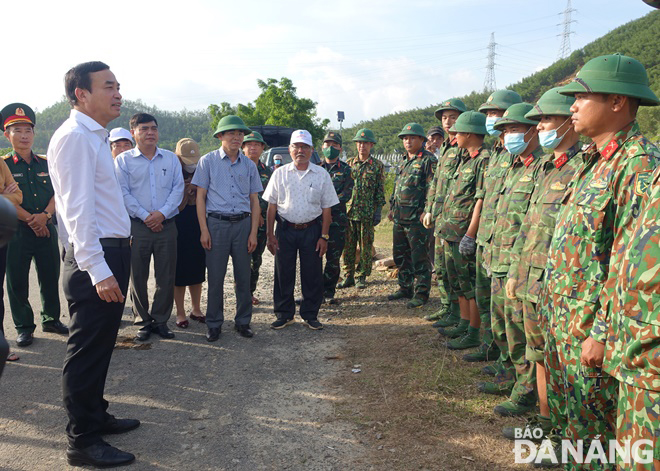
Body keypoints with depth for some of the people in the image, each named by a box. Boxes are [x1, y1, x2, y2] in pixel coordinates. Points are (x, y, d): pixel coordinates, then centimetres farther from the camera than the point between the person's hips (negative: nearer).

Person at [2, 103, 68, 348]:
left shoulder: (46, 164, 9)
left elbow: (58, 193, 3)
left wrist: (45, 215, -14)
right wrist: (31, 220, -13)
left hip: (47, 229, 3)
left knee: (50, 277, 11)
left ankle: (51, 319, 27)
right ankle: (24, 327, 17)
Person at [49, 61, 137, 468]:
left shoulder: (96, 137, 16)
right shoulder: (75, 137, -14)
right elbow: (78, 209, -20)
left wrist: (118, 259, 16)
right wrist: (98, 270, -23)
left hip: (114, 251, 10)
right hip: (95, 258, -10)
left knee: (101, 345, 20)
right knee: (88, 350, 0)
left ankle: (96, 415, 36)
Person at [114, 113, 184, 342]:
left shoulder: (171, 158, 10)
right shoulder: (123, 160, 4)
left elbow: (178, 188, 3)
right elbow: (123, 192, -3)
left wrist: (162, 213, -10)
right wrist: (145, 216, -11)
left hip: (166, 226, 2)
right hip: (137, 227, -1)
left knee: (166, 277, 5)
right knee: (138, 277, 4)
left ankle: (161, 320, 18)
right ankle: (143, 322, 17)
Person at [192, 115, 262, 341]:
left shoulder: (249, 165, 10)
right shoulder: (208, 161, 3)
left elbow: (254, 201, 11)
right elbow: (200, 197, 1)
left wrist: (253, 232, 3)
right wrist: (204, 230, -6)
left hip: (243, 223, 2)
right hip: (217, 223, -2)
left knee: (243, 277, 6)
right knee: (215, 277, 1)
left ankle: (243, 322, 19)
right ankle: (214, 324, 14)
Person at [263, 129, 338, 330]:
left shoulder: (322, 175, 3)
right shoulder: (280, 173, 4)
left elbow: (326, 208, 4)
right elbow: (272, 206, 5)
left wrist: (324, 236, -2)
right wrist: (270, 234, 0)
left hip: (312, 230, 0)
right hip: (285, 229, 0)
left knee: (312, 275, 5)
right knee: (283, 274, 6)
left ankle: (310, 314, 20)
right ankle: (284, 314, 21)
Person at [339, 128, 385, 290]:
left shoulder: (377, 166, 2)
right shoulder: (349, 163, 10)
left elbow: (380, 190, 1)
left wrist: (378, 211, -6)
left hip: (367, 213, -3)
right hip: (348, 211, 3)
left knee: (365, 246, 3)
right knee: (348, 246, 6)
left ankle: (361, 276, 14)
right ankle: (348, 276, 16)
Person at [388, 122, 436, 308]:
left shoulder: (428, 160, -7)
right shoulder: (404, 163, 19)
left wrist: (427, 212, -19)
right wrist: (392, 208, 21)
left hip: (417, 218, -9)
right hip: (399, 217, 9)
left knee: (419, 258, -2)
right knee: (400, 255, 15)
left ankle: (421, 294, 7)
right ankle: (405, 288, 28)